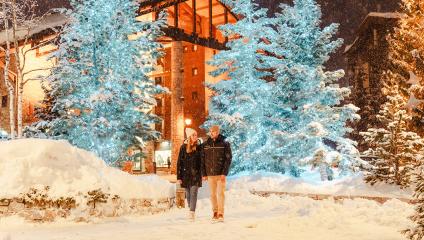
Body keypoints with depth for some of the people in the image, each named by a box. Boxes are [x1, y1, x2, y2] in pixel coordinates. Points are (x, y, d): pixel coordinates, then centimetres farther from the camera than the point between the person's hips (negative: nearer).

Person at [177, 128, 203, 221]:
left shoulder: (199, 146, 2)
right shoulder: (183, 147, 1)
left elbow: (202, 160, 6)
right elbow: (179, 162, 1)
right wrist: (178, 177, -4)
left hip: (196, 173, -1)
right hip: (186, 173, 1)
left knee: (193, 193, -12)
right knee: (188, 194, 8)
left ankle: (192, 213, -17)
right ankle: (191, 210, 21)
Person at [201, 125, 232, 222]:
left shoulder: (225, 144, -1)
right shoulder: (205, 145, 6)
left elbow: (228, 159, -5)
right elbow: (202, 160, 8)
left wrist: (224, 173, -13)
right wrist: (204, 174, 2)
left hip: (221, 174, -3)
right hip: (210, 174, 3)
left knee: (221, 193, -6)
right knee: (213, 194, 7)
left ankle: (221, 214, -1)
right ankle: (215, 213, 17)